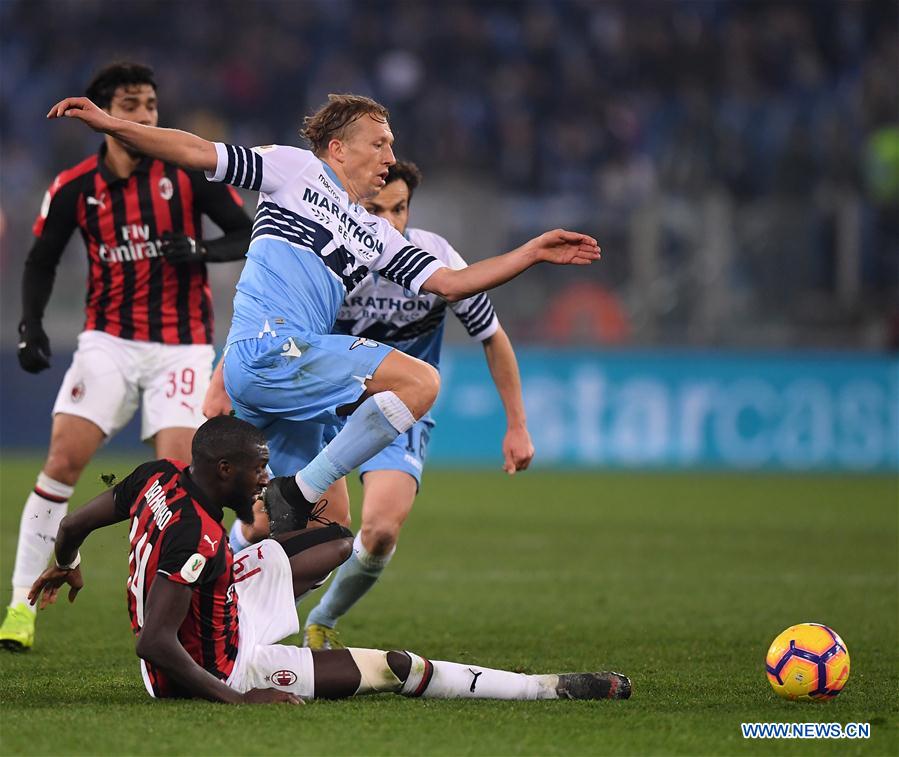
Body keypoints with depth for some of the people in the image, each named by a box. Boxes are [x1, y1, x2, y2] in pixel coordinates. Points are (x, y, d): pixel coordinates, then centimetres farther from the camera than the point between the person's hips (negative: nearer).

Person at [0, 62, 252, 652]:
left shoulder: (190, 170, -6)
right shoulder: (74, 188, -2)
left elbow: (249, 236, -3)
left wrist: (199, 250, -22)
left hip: (182, 346, -1)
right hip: (109, 341, 1)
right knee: (63, 459, -11)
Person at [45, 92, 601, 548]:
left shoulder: (376, 236, 27)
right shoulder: (296, 169, 10)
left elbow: (449, 282, 22)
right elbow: (198, 153, 6)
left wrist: (533, 253, 18)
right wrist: (110, 124, -3)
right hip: (268, 348, -8)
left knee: (330, 524, 4)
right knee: (420, 381, -17)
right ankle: (297, 492, -16)